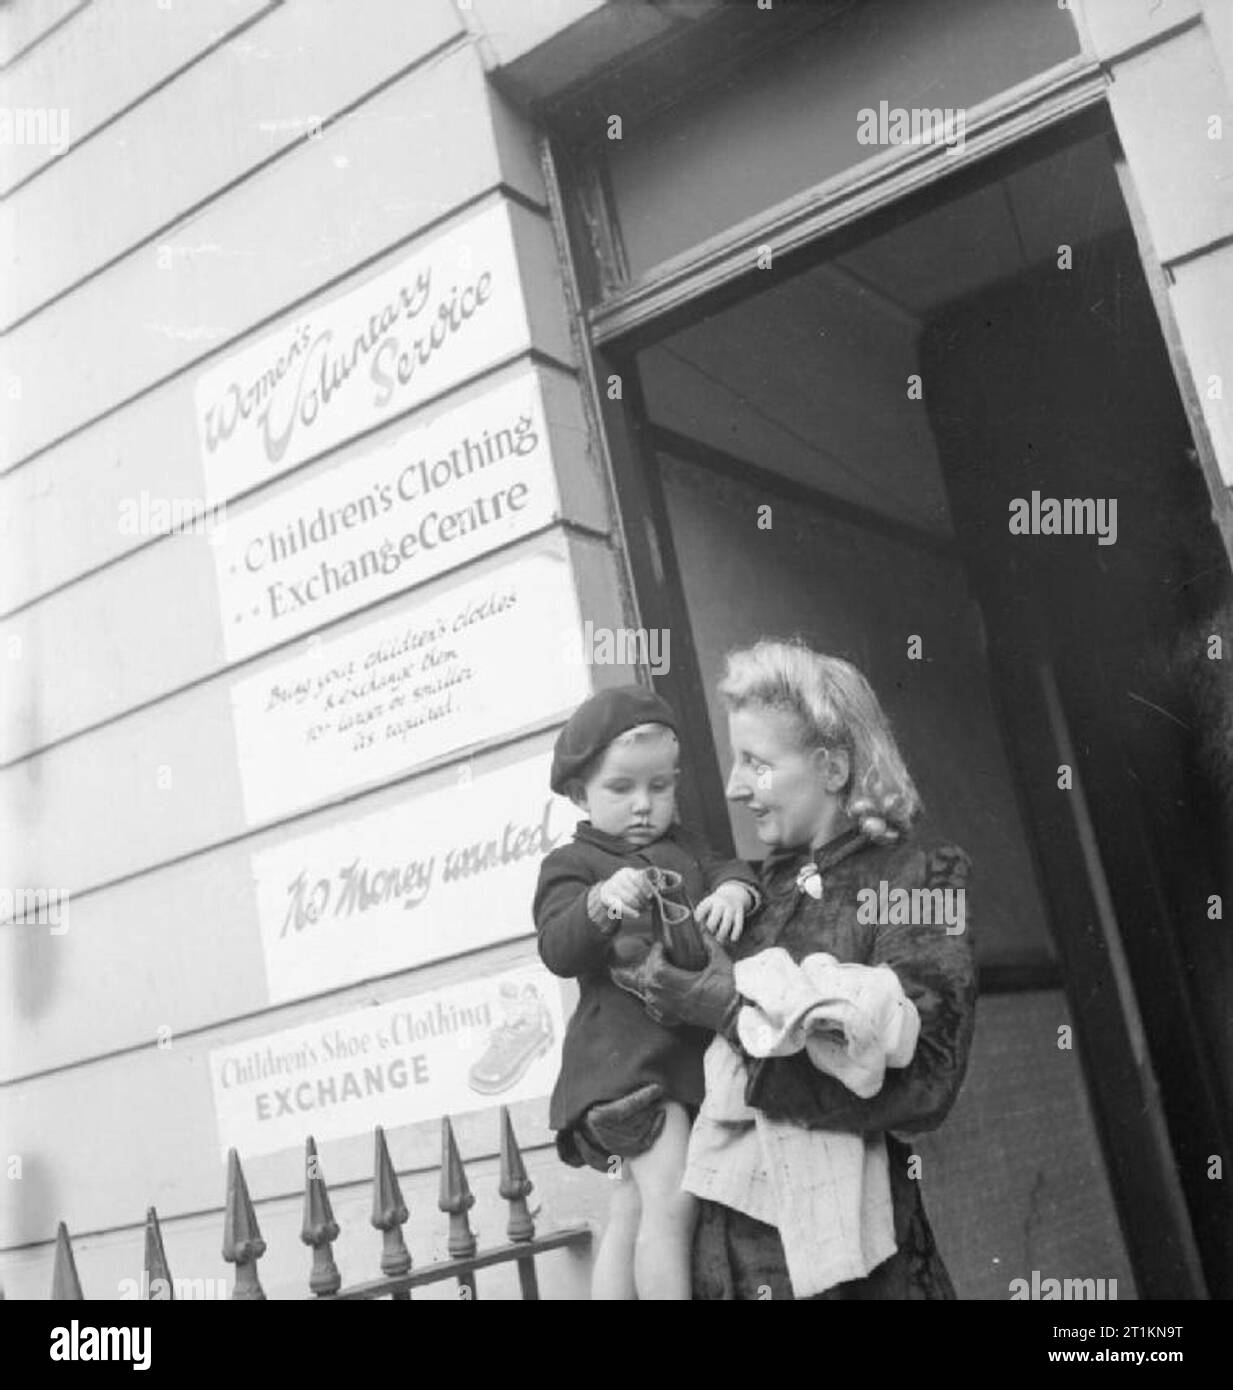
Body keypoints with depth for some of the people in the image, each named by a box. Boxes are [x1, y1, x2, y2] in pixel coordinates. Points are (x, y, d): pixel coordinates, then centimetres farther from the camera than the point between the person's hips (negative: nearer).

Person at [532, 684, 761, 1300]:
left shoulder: (681, 848, 17)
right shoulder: (571, 865, -2)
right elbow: (558, 949, -16)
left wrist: (733, 888, -18)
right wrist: (597, 906, -36)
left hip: (690, 1053, 7)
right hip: (626, 1057, -6)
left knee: (631, 1213, 13)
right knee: (670, 1200, -17)